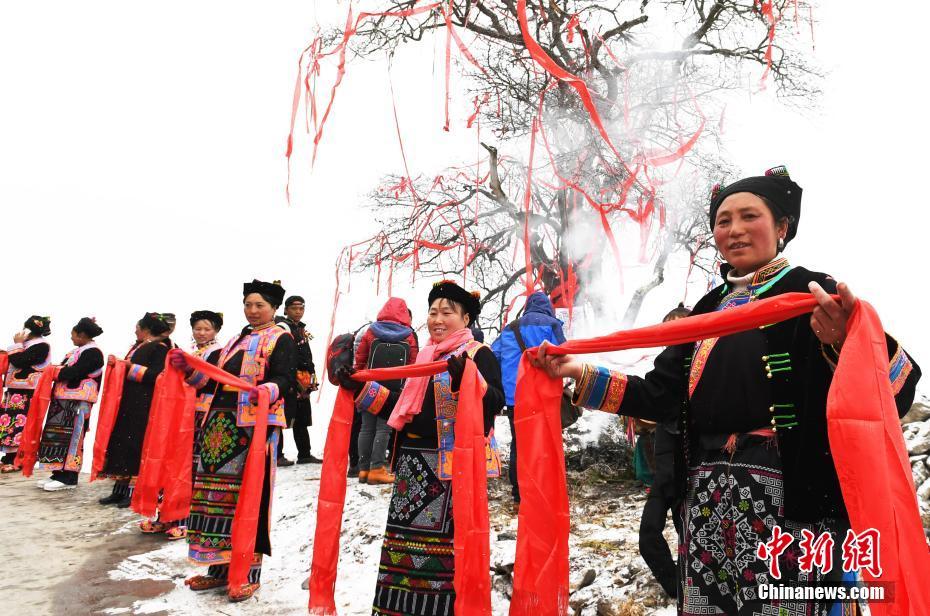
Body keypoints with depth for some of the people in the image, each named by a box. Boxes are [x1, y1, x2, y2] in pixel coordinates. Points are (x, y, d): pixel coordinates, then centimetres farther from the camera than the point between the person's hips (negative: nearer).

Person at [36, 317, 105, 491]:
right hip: (65, 400, 9)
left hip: (78, 402, -9)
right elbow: (65, 370, 19)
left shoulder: (92, 352, -12)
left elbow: (73, 372, -19)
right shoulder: (77, 351, 19)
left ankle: (68, 478, 0)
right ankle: (59, 474, 17)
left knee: (70, 438, -6)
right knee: (61, 437, 10)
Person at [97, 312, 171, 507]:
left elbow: (157, 375, -18)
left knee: (135, 445, -6)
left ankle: (134, 491, 2)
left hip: (143, 404, -9)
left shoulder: (160, 348, -8)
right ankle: (120, 490, 14)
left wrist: (132, 368, -15)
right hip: (126, 401, 9)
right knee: (120, 442, 7)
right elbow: (127, 366, 23)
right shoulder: (137, 346, 19)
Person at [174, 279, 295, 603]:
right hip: (221, 423, 7)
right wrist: (190, 367, 5)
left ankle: (248, 572, 6)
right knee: (217, 492, 9)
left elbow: (284, 378, -14)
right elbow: (214, 381, 19)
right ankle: (220, 566, 21)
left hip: (256, 425, -7)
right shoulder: (236, 341, 22)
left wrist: (267, 391, -34)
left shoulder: (281, 339, 1)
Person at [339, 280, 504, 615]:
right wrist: (361, 389, 12)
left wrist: (465, 380, -35)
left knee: (447, 540, -3)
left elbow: (495, 403, -19)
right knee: (405, 534, 13)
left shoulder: (479, 354, -4)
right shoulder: (424, 356, 17)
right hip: (413, 461, 7)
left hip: (455, 462, -7)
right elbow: (405, 408, 19)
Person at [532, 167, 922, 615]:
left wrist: (849, 341, -34)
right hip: (707, 498, 5)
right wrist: (581, 376, 2)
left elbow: (896, 392, -13)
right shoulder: (707, 309, 14)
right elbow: (661, 396, 10)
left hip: (793, 498, -5)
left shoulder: (813, 294, -2)